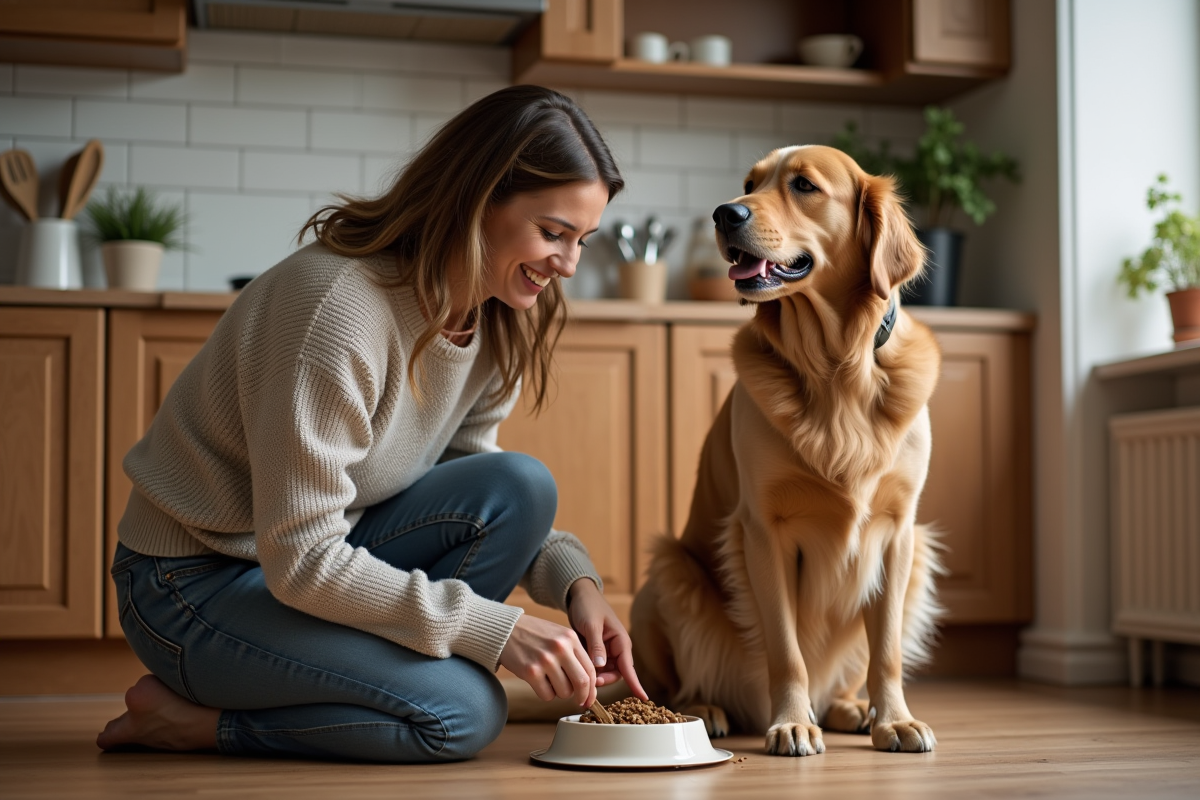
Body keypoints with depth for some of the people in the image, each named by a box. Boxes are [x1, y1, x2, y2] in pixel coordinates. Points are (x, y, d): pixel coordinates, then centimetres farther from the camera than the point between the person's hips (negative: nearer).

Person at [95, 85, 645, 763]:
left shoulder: (496, 323, -2)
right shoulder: (337, 306, -28)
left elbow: (471, 487, 5)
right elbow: (302, 561, -28)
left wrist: (573, 580, -13)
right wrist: (494, 628, -27)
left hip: (322, 561, 7)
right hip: (195, 588, -7)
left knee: (521, 486, -15)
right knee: (464, 712, -23)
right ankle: (187, 718, -6)